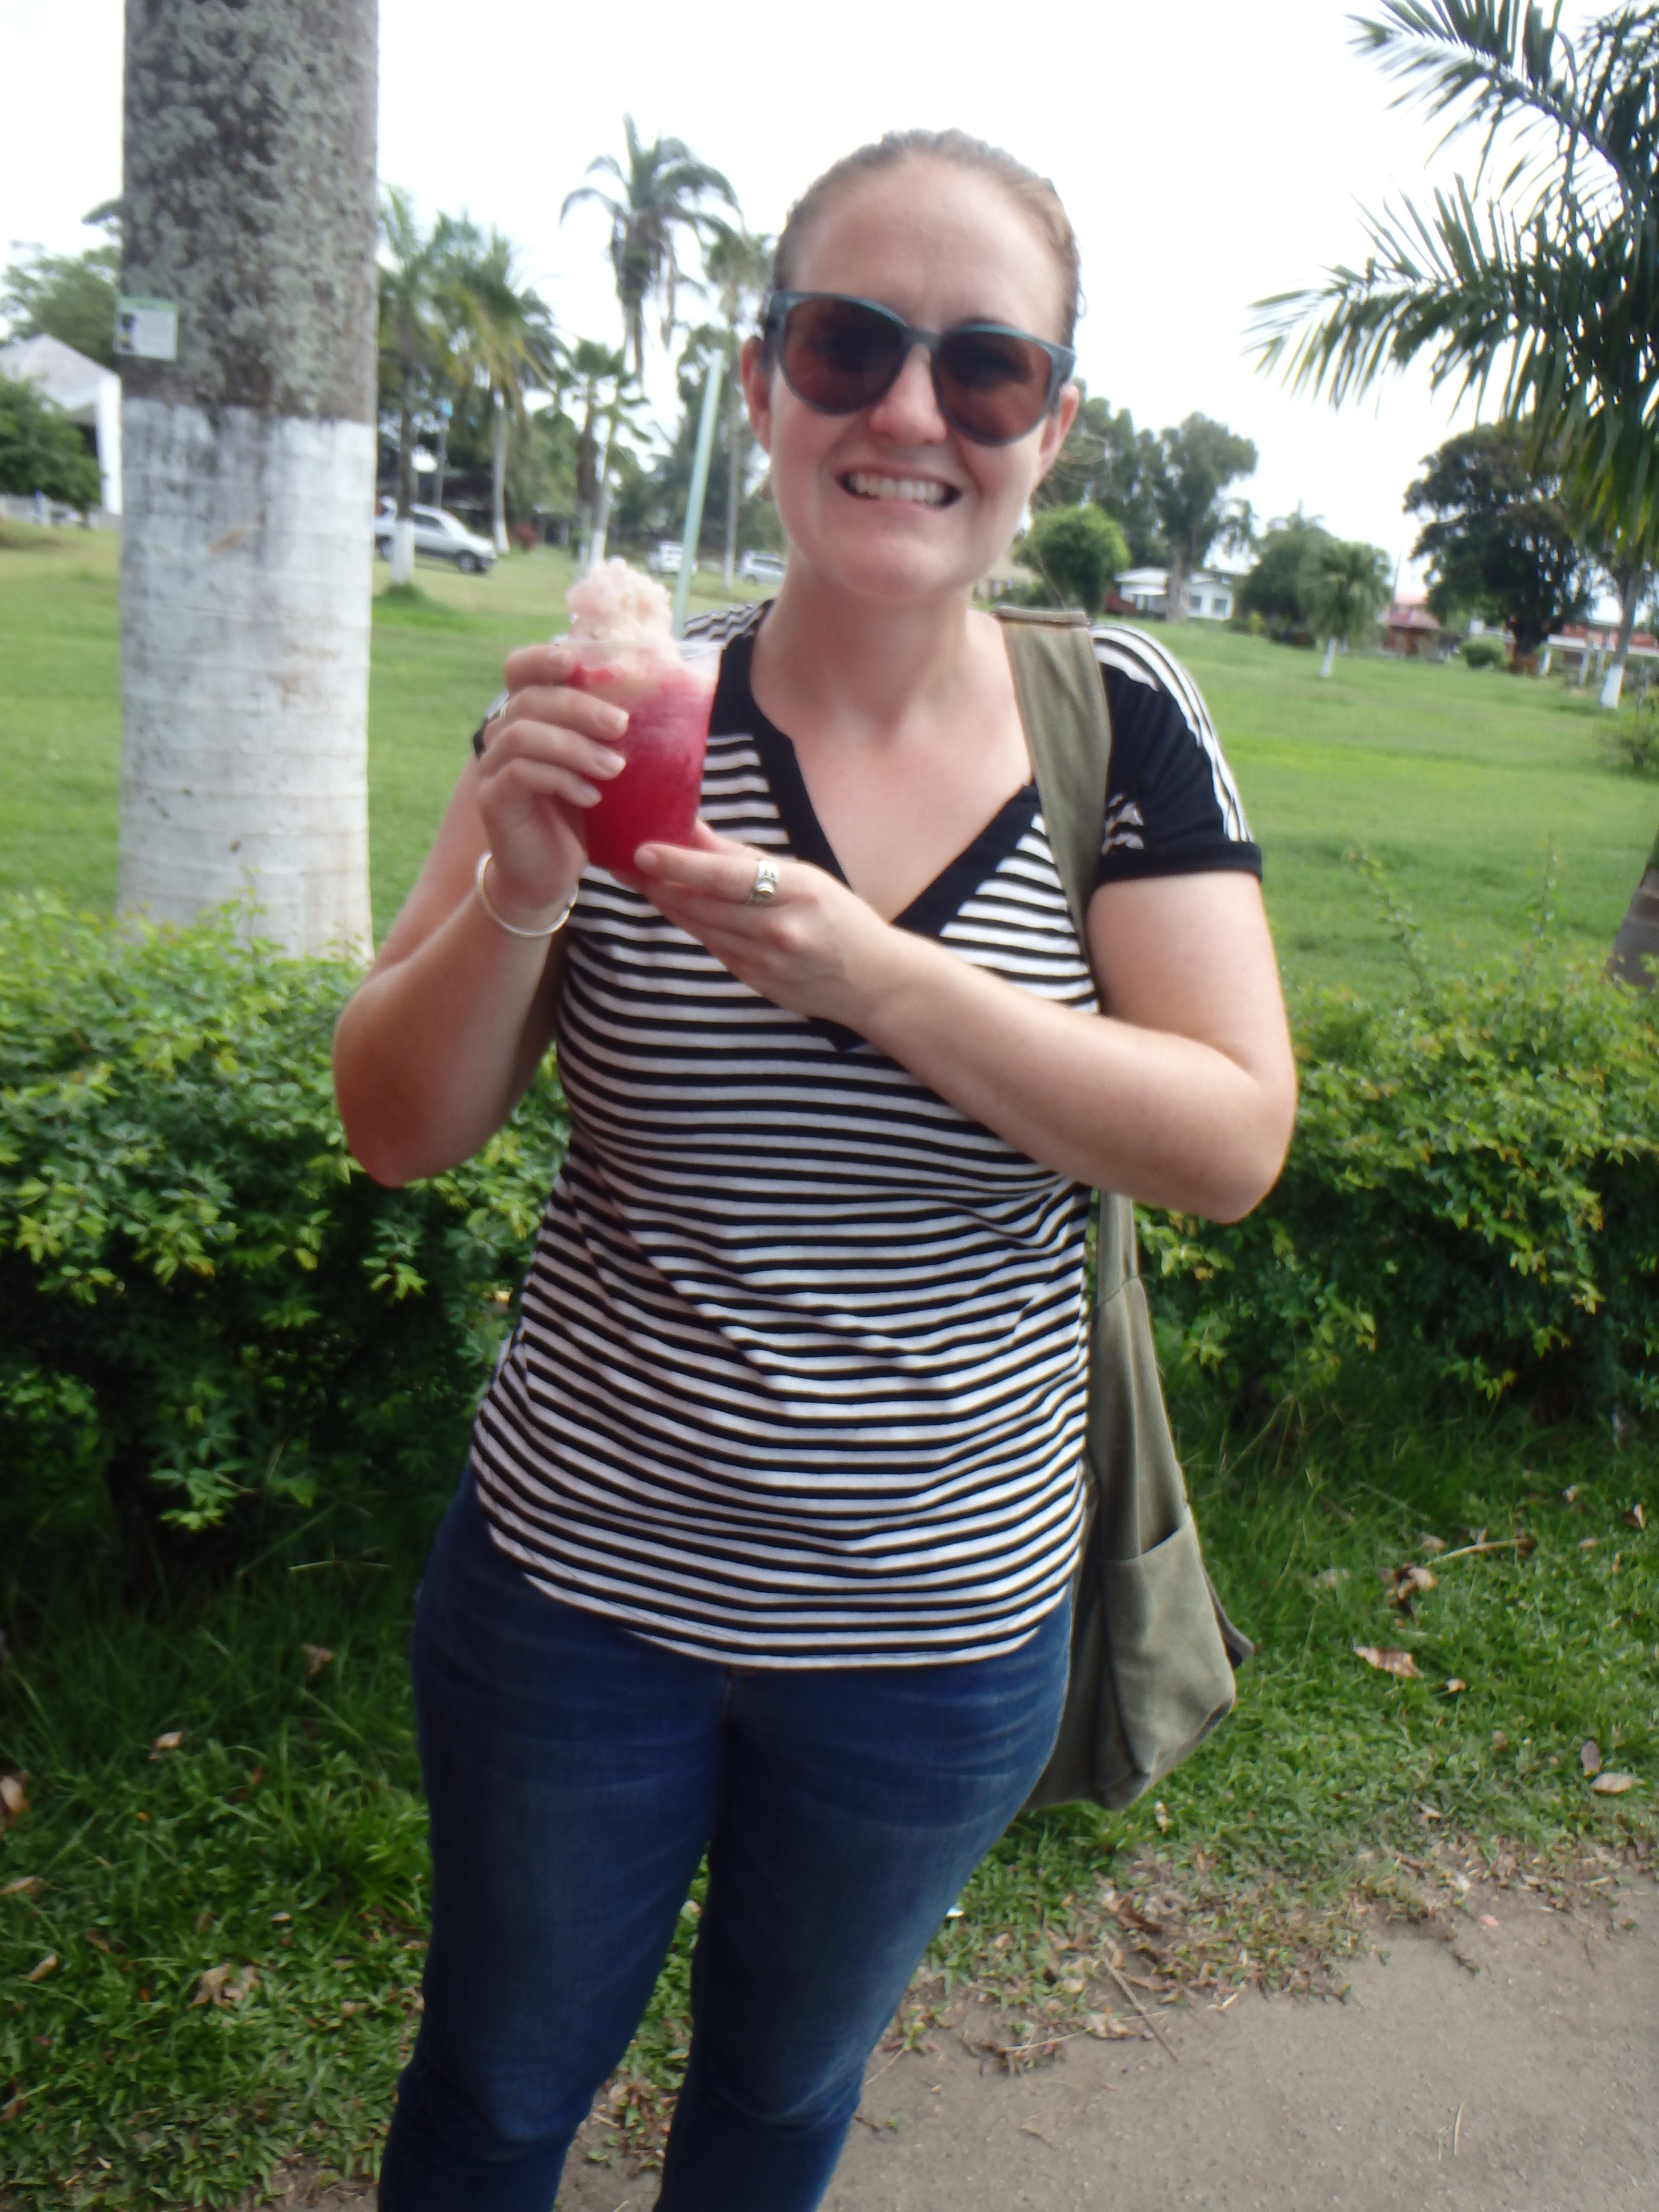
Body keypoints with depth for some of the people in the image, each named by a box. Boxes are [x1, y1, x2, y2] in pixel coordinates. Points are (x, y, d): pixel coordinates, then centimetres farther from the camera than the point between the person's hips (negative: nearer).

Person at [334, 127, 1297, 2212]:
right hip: (580, 1588, 0)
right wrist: (521, 894, -28)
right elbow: (399, 1134, -8)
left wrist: (871, 972, -28)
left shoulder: (1123, 724, -8)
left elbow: (1234, 1144, -15)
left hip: (942, 1630, 1)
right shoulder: (626, 712, -10)